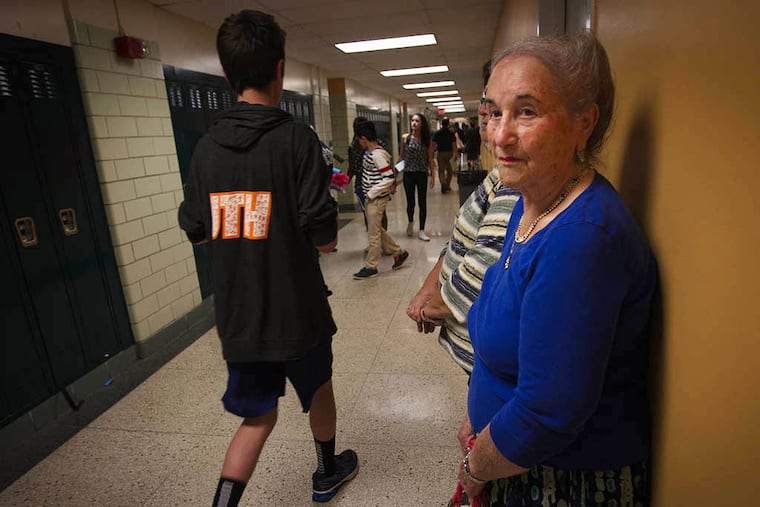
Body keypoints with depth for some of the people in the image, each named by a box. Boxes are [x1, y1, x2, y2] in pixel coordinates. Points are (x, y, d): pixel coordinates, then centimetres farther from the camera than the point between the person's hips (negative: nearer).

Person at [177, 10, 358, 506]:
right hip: (296, 308, -3)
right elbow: (323, 238, -20)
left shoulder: (206, 147, 0)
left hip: (237, 314, 3)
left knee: (258, 415, 20)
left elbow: (195, 229, 6)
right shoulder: (297, 138, -15)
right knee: (319, 388, 25)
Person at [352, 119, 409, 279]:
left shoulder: (377, 154, -20)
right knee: (378, 230, 19)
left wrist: (371, 193, -19)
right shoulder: (371, 152, 8)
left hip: (377, 199, -10)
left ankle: (371, 267, 13)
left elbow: (389, 177, -24)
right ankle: (398, 252, 31)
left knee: (374, 233, 1)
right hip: (371, 198, 10)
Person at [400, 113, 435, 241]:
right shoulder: (405, 138, -3)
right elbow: (402, 156, 6)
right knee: (410, 202, 7)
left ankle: (421, 230, 14)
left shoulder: (427, 140, 0)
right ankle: (410, 223, 36)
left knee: (422, 202, 3)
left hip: (422, 174, 1)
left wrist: (432, 175, 0)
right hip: (408, 174, -1)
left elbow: (430, 159, 3)